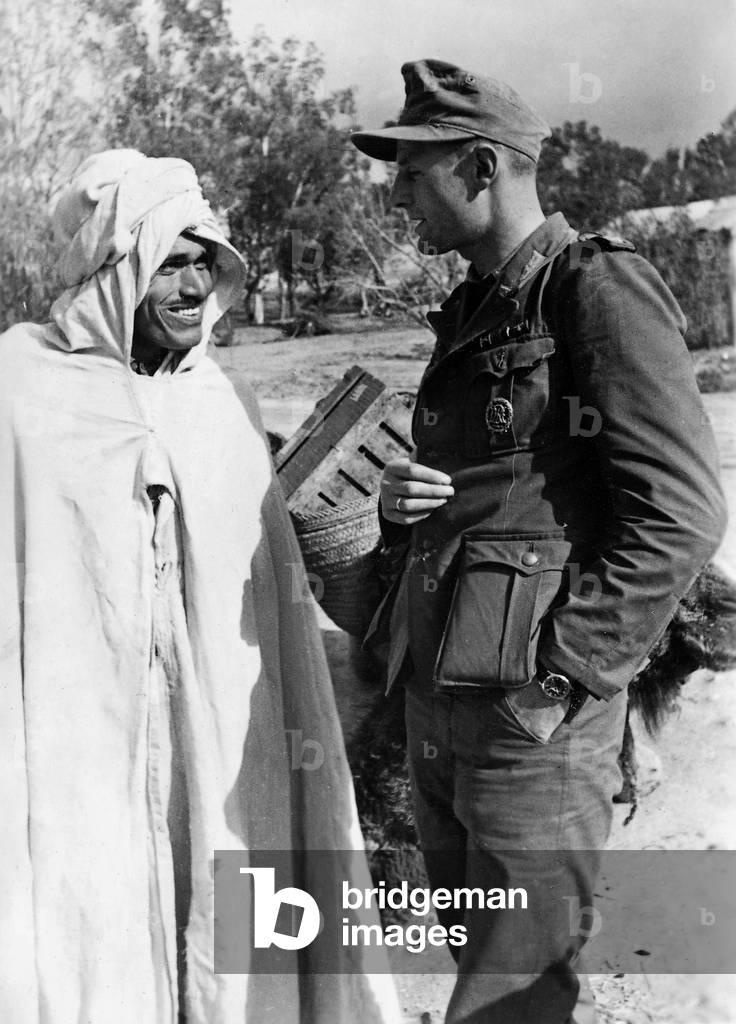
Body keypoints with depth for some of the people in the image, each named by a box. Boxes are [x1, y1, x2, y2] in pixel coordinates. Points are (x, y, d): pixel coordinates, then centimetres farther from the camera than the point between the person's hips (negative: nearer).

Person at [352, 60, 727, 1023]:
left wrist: (561, 668, -17)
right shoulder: (471, 312, 15)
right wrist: (400, 501, 1)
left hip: (532, 715, -8)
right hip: (436, 703, 8)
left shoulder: (599, 288, -9)